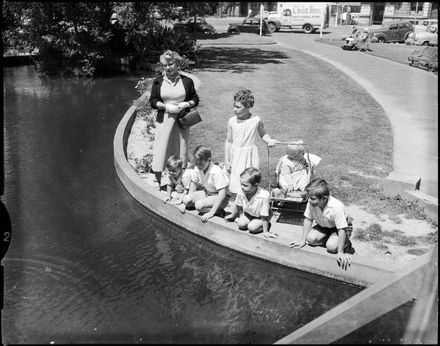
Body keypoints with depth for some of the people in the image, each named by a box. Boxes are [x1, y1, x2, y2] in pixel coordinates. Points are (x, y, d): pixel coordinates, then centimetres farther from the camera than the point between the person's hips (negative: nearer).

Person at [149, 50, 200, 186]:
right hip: (164, 120, 0)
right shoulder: (158, 81, 3)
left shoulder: (187, 81, 4)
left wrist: (185, 104, -11)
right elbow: (152, 101, 2)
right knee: (160, 150, -2)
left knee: (180, 150, 6)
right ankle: (158, 183, 10)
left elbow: (195, 100, 9)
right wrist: (166, 106, -14)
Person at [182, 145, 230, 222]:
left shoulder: (216, 172, -29)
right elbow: (193, 183, 8)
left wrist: (211, 213, -35)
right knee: (186, 199, -14)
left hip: (219, 198, -7)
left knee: (199, 205, -30)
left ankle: (219, 212, -7)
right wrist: (188, 201, 3)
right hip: (206, 192, 7)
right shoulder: (197, 168, -10)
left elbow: (222, 194, -31)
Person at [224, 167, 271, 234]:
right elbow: (238, 207, 1)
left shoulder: (264, 196, -38)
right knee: (241, 224, -20)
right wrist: (232, 216, 16)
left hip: (260, 217, -4)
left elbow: (264, 218, -28)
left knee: (252, 228, -25)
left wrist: (265, 232, -24)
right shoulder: (241, 193, -24)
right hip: (247, 214, 4)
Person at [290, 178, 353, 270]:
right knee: (310, 238, -19)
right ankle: (329, 238, 8)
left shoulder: (336, 207, -41)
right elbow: (308, 219, -10)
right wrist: (303, 240, -8)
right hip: (322, 225, 5)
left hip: (339, 227, -5)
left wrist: (340, 253, -34)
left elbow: (342, 230, -35)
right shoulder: (311, 203, -26)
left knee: (332, 246, -27)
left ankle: (346, 243, 6)